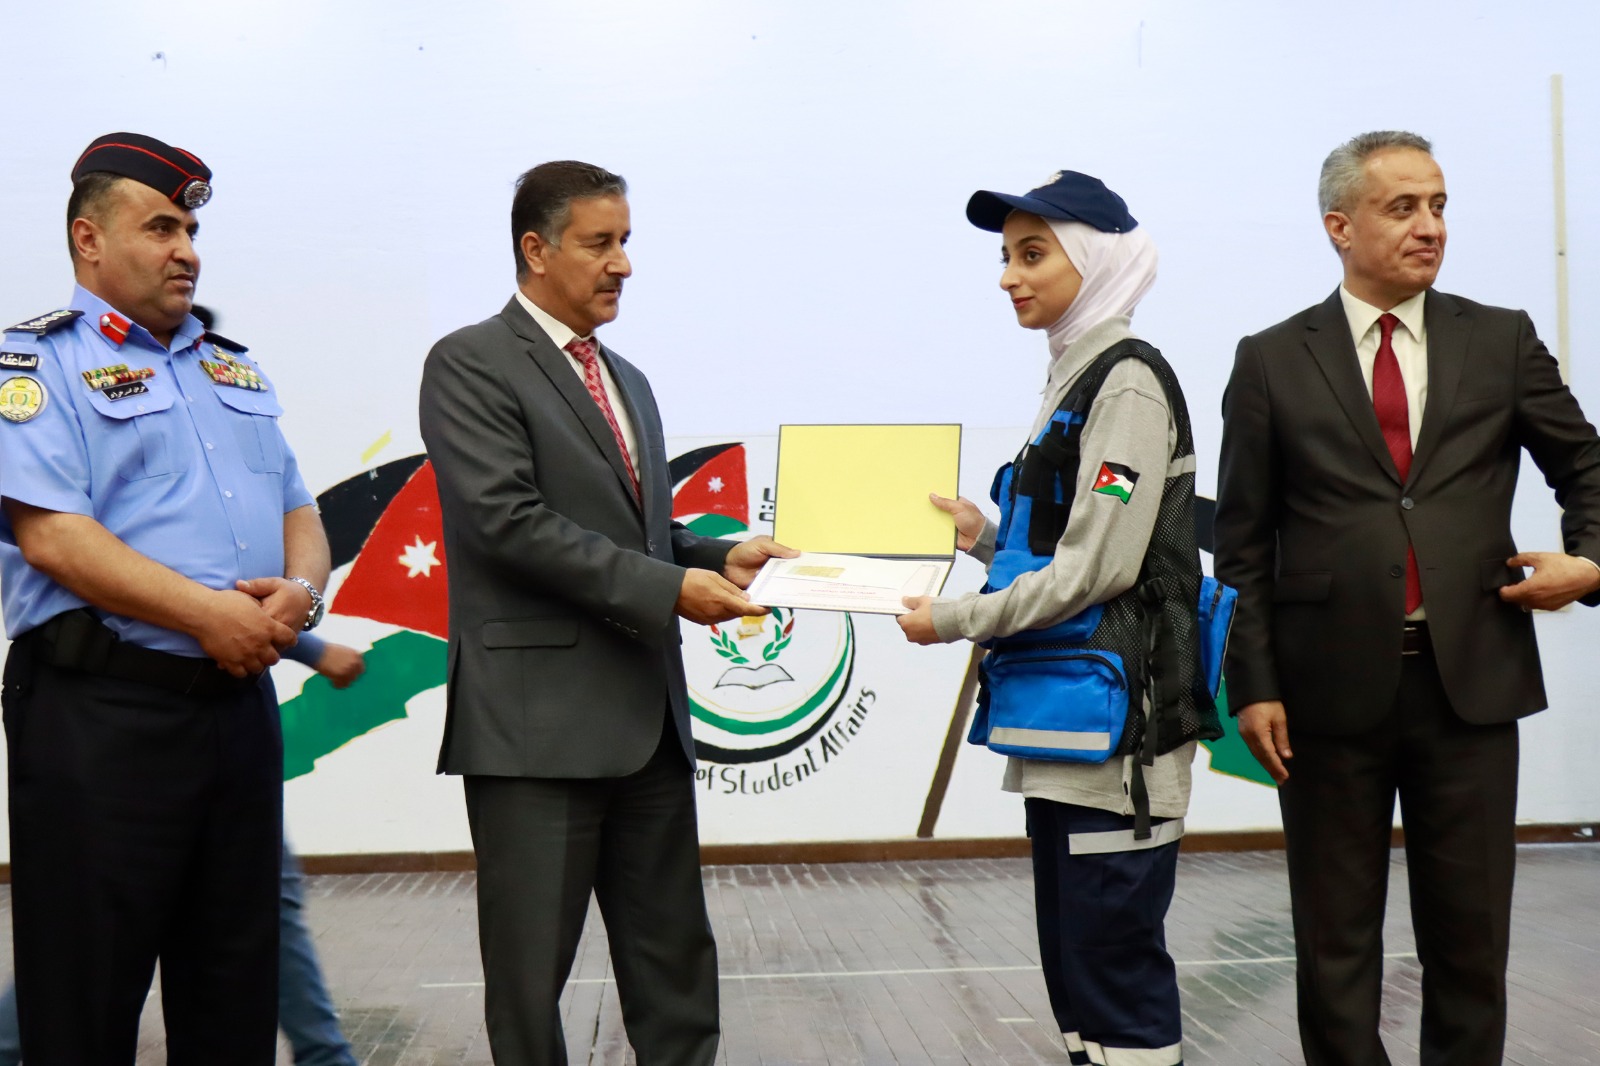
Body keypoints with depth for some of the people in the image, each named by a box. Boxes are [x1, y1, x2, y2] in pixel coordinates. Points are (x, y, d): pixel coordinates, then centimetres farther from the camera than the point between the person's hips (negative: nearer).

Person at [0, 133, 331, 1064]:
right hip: (102, 710, -6)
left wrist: (301, 591, -6)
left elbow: (299, 511, 16)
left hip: (241, 701, 6)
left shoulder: (236, 369, 18)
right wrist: (208, 615, -18)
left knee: (237, 986, 14)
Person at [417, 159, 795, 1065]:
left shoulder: (629, 381, 20)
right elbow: (509, 521, -17)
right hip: (538, 719, -7)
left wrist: (718, 555, 2)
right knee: (532, 967, 5)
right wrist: (668, 588, -19)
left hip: (648, 717, 7)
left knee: (677, 961, 12)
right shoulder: (470, 364, -5)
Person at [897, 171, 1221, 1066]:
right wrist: (988, 537, 7)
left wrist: (954, 621, -11)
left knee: (1117, 968, -2)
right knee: (1074, 966, 15)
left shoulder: (1129, 379, -11)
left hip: (1116, 721, -9)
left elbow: (1100, 568, -17)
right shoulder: (1076, 380, 16)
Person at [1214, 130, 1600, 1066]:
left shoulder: (1502, 341, 7)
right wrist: (1253, 683, -5)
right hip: (1334, 683, -1)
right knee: (1336, 937, 10)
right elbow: (1244, 542, 1)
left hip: (1472, 677, 2)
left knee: (1470, 933, 10)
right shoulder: (1273, 362, 2)